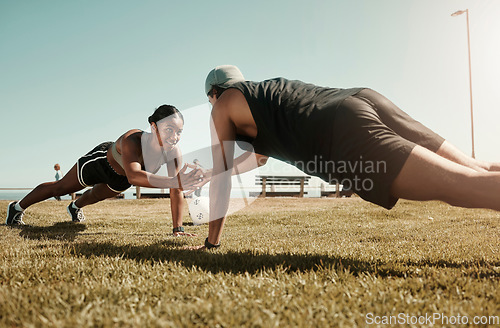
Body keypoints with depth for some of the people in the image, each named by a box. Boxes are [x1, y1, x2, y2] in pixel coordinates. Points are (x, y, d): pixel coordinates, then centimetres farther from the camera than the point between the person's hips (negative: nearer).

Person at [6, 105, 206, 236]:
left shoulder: (173, 151, -32)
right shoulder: (132, 140, -47)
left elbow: (176, 191, -26)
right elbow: (134, 177, -63)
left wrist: (178, 228, -30)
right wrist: (174, 181, -76)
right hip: (102, 161, -5)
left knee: (96, 196, 34)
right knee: (60, 188, 18)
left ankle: (75, 207, 71)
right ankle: (17, 208, 46)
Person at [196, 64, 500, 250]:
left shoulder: (224, 104, 20)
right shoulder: (266, 90, 40)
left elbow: (221, 177, 17)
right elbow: (260, 155, 53)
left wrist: (212, 242, 27)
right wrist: (206, 175, 62)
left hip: (344, 131, -8)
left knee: (469, 185, -21)